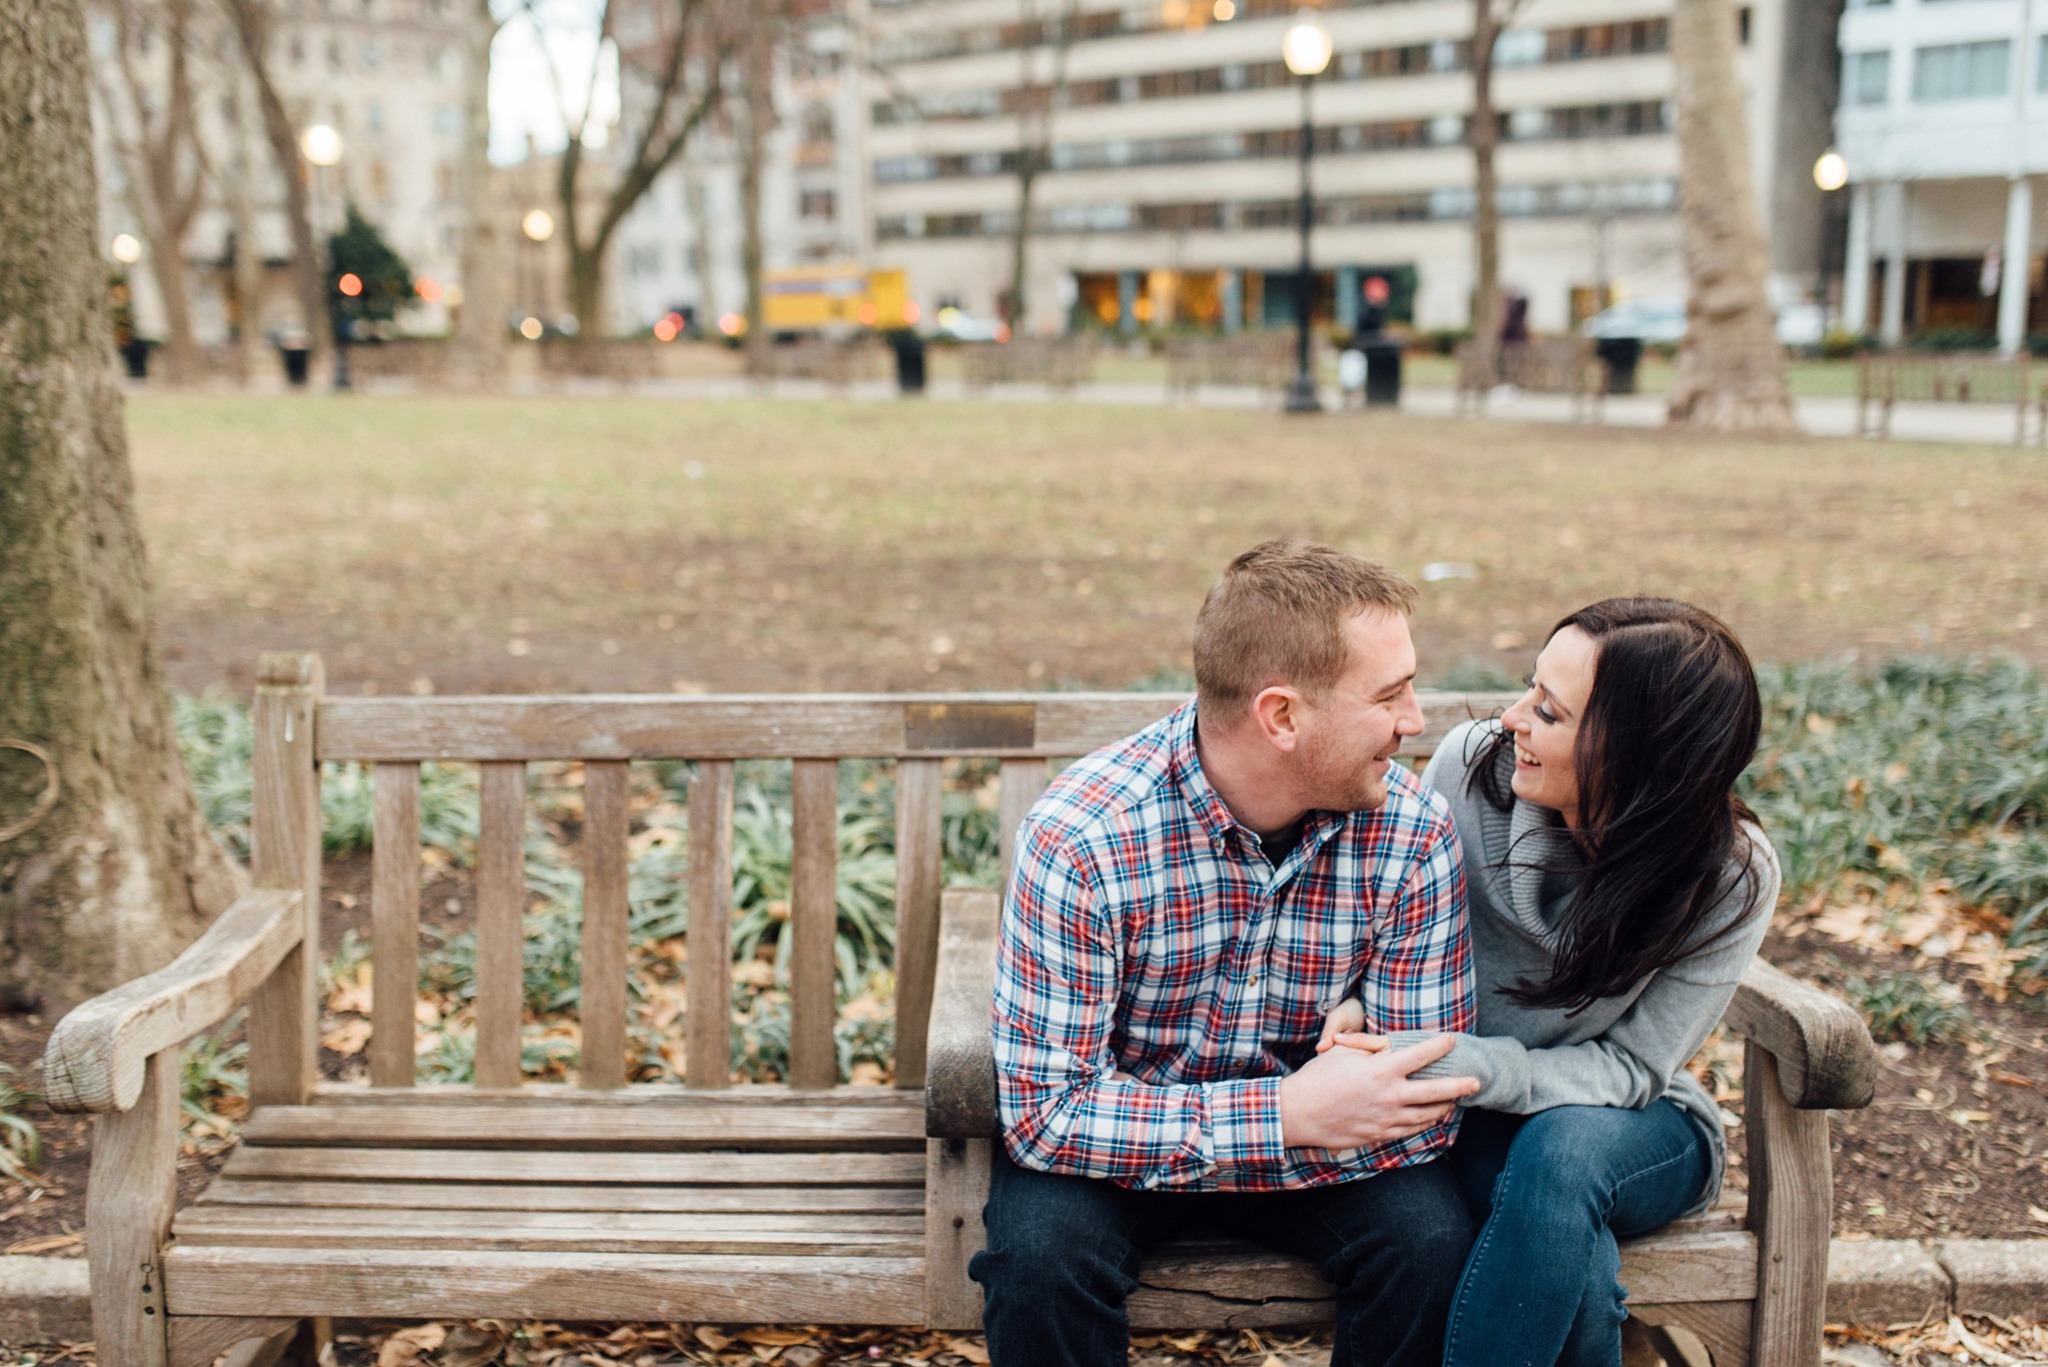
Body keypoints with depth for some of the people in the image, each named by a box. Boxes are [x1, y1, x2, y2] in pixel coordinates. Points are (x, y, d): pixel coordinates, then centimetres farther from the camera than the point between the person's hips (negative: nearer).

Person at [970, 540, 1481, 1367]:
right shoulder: (1079, 840, -26)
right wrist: (1283, 1116, -34)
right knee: (1041, 1253, -31)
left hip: (1310, 1128, 3)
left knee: (1431, 1239, -24)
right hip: (1110, 1121, -2)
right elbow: (1043, 1111, -26)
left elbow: (1426, 1106, -15)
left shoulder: (1414, 835, -16)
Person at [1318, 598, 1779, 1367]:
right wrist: (1358, 1007, -23)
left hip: (1632, 1124, 0)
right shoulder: (1473, 765, -15)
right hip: (1470, 1125, 0)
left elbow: (1630, 1068, -15)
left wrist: (1458, 1065, -31)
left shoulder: (1732, 878, -17)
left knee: (1562, 1149, -37)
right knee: (1577, 1277, -33)